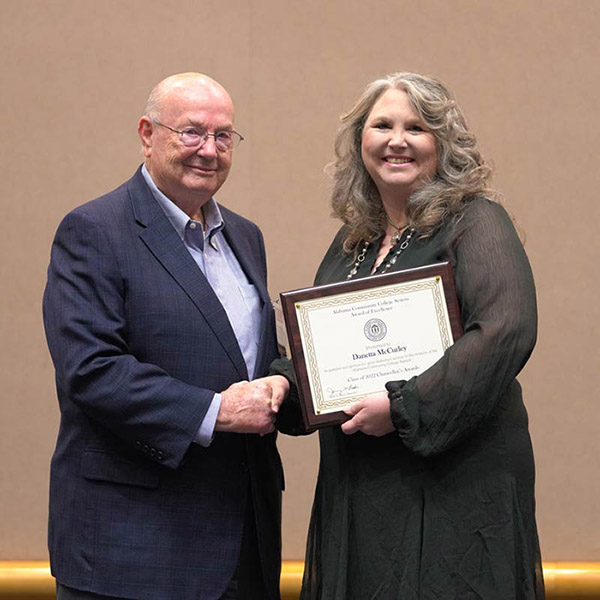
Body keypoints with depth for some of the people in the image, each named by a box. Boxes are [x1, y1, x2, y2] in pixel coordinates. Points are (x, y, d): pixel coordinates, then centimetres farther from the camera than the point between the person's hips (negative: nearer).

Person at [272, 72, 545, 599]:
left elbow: (506, 332, -21)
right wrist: (284, 384, 0)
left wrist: (403, 406, -22)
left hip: (454, 480, -6)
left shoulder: (476, 223, -6)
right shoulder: (352, 241, 15)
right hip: (356, 489, 7)